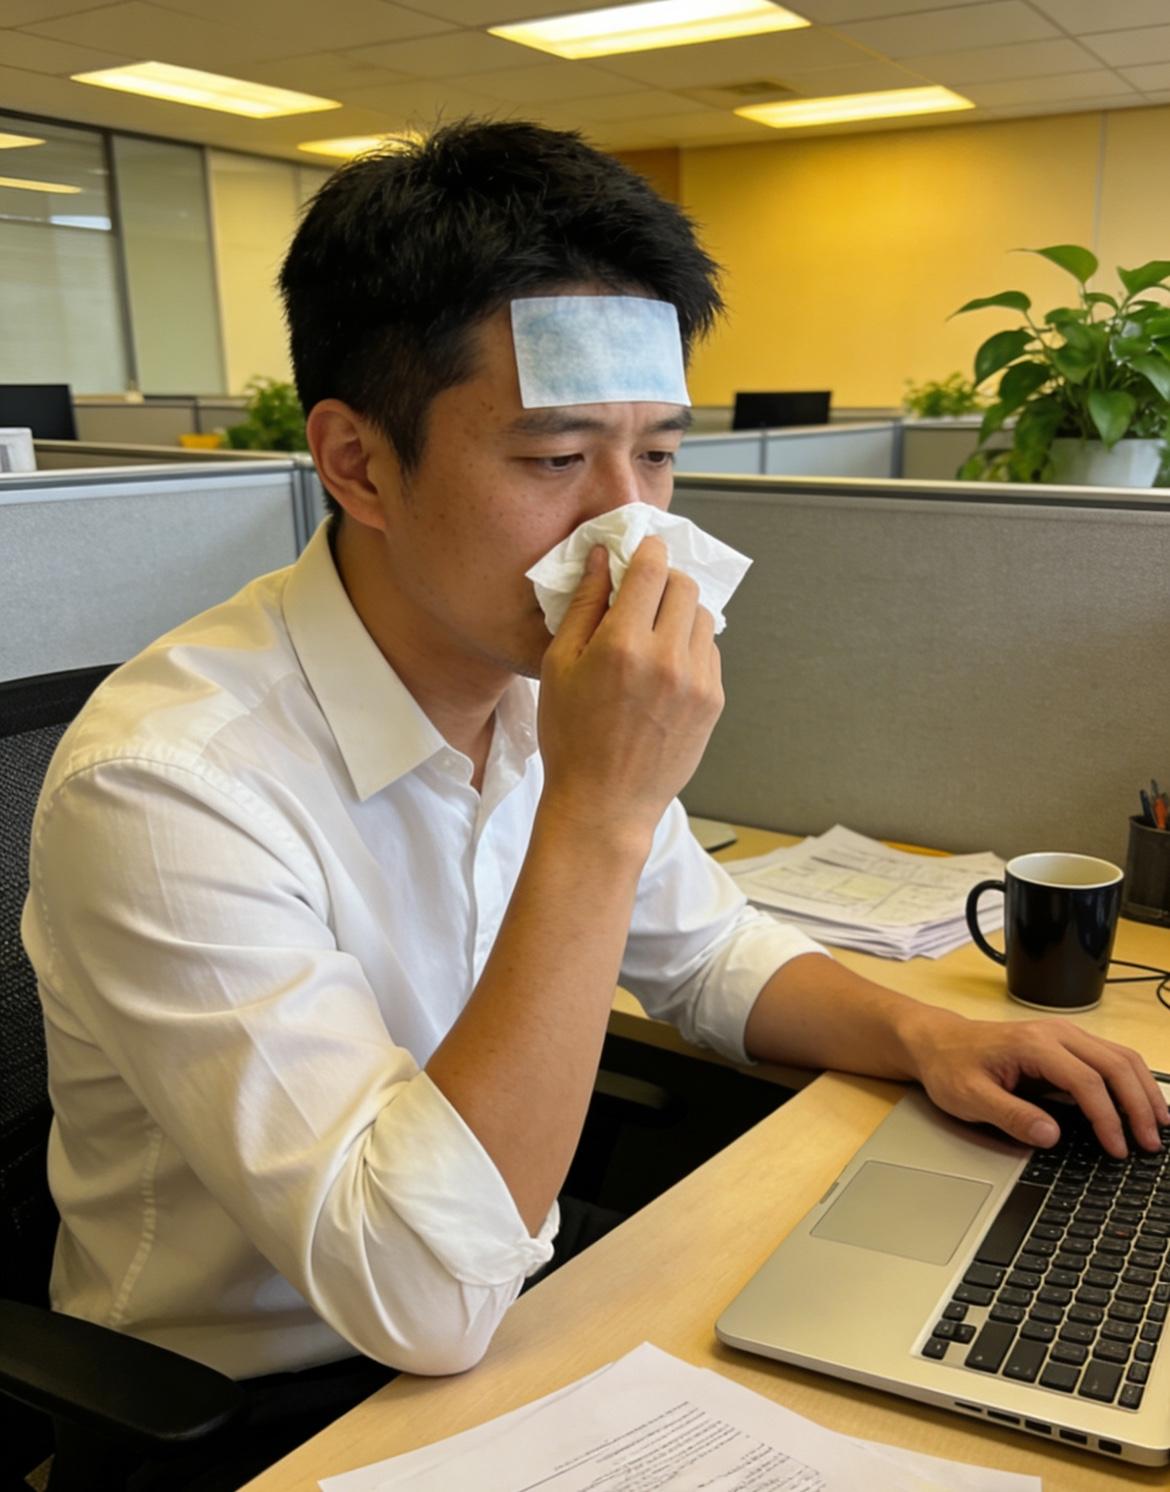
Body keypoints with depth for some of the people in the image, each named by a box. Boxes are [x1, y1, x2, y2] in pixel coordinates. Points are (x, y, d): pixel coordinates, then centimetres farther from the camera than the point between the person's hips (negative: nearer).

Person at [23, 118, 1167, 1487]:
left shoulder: (547, 681, -6)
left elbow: (707, 951, 9)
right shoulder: (164, 783, -29)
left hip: (509, 1324, 6)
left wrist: (919, 1032, -10)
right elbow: (424, 1296, -31)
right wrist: (598, 812, -33)